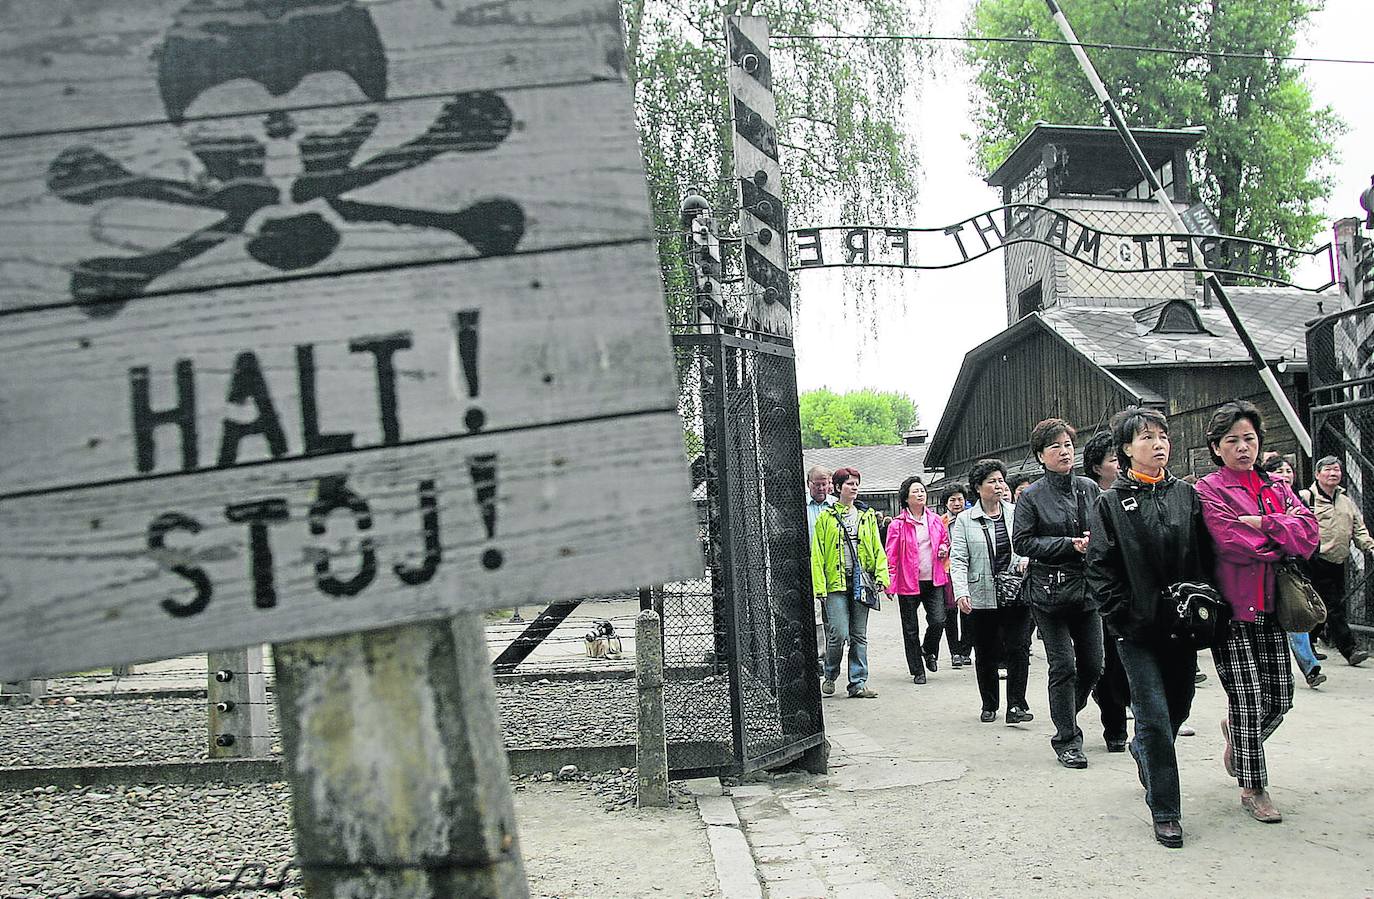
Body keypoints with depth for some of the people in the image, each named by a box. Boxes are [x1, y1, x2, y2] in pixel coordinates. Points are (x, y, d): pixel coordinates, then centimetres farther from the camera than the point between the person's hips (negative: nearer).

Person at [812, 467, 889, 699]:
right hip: (836, 583, -3)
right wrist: (819, 586, -8)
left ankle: (858, 683, 12)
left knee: (859, 636, 6)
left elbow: (878, 550, 13)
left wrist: (881, 576, -1)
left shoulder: (867, 517, 13)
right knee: (839, 633, -11)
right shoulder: (826, 518, 2)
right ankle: (830, 676, 12)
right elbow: (817, 554, 0)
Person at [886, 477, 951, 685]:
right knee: (911, 629, 4)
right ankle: (917, 671, 17)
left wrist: (944, 549, 1)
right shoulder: (898, 524, -4)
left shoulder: (935, 520, 8)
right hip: (908, 582, -3)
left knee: (938, 621, -9)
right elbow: (891, 555, -4)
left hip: (934, 581, 3)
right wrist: (889, 581, -10)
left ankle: (928, 650, 23)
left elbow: (946, 542, 24)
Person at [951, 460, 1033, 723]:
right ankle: (989, 706, 24)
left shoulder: (1017, 513, 6)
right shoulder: (965, 520, 1)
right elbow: (958, 559, -4)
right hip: (982, 599, -1)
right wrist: (961, 592, -16)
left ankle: (1015, 705, 0)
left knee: (1018, 650, -7)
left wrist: (1027, 558, -9)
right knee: (986, 655, 9)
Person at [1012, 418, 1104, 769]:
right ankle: (1067, 740, 10)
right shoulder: (1032, 496, -4)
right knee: (1063, 667, -2)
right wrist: (1069, 545, -15)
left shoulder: (1089, 488, 7)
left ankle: (1066, 715, 34)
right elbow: (1022, 541, -8)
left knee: (1093, 666, 7)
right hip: (1050, 591, -4)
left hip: (1087, 588, 4)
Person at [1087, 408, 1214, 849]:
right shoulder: (1111, 503, -3)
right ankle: (1165, 811, 5)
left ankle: (1143, 751, 46)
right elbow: (1099, 567, -5)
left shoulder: (1186, 495, 7)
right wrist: (1122, 616, -12)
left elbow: (1206, 556, 8)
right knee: (1155, 716, -5)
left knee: (1179, 708, 15)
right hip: (1137, 629, -4)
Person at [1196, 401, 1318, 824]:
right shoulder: (1209, 490, -4)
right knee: (1248, 700, -3)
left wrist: (1261, 524, -14)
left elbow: (1309, 531, -2)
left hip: (1270, 605, 5)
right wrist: (1283, 534, -4)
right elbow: (1233, 543, -17)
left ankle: (1235, 730, 38)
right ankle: (1252, 788, 11)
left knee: (1279, 698, 6)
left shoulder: (1276, 487, 14)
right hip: (1231, 606, -5)